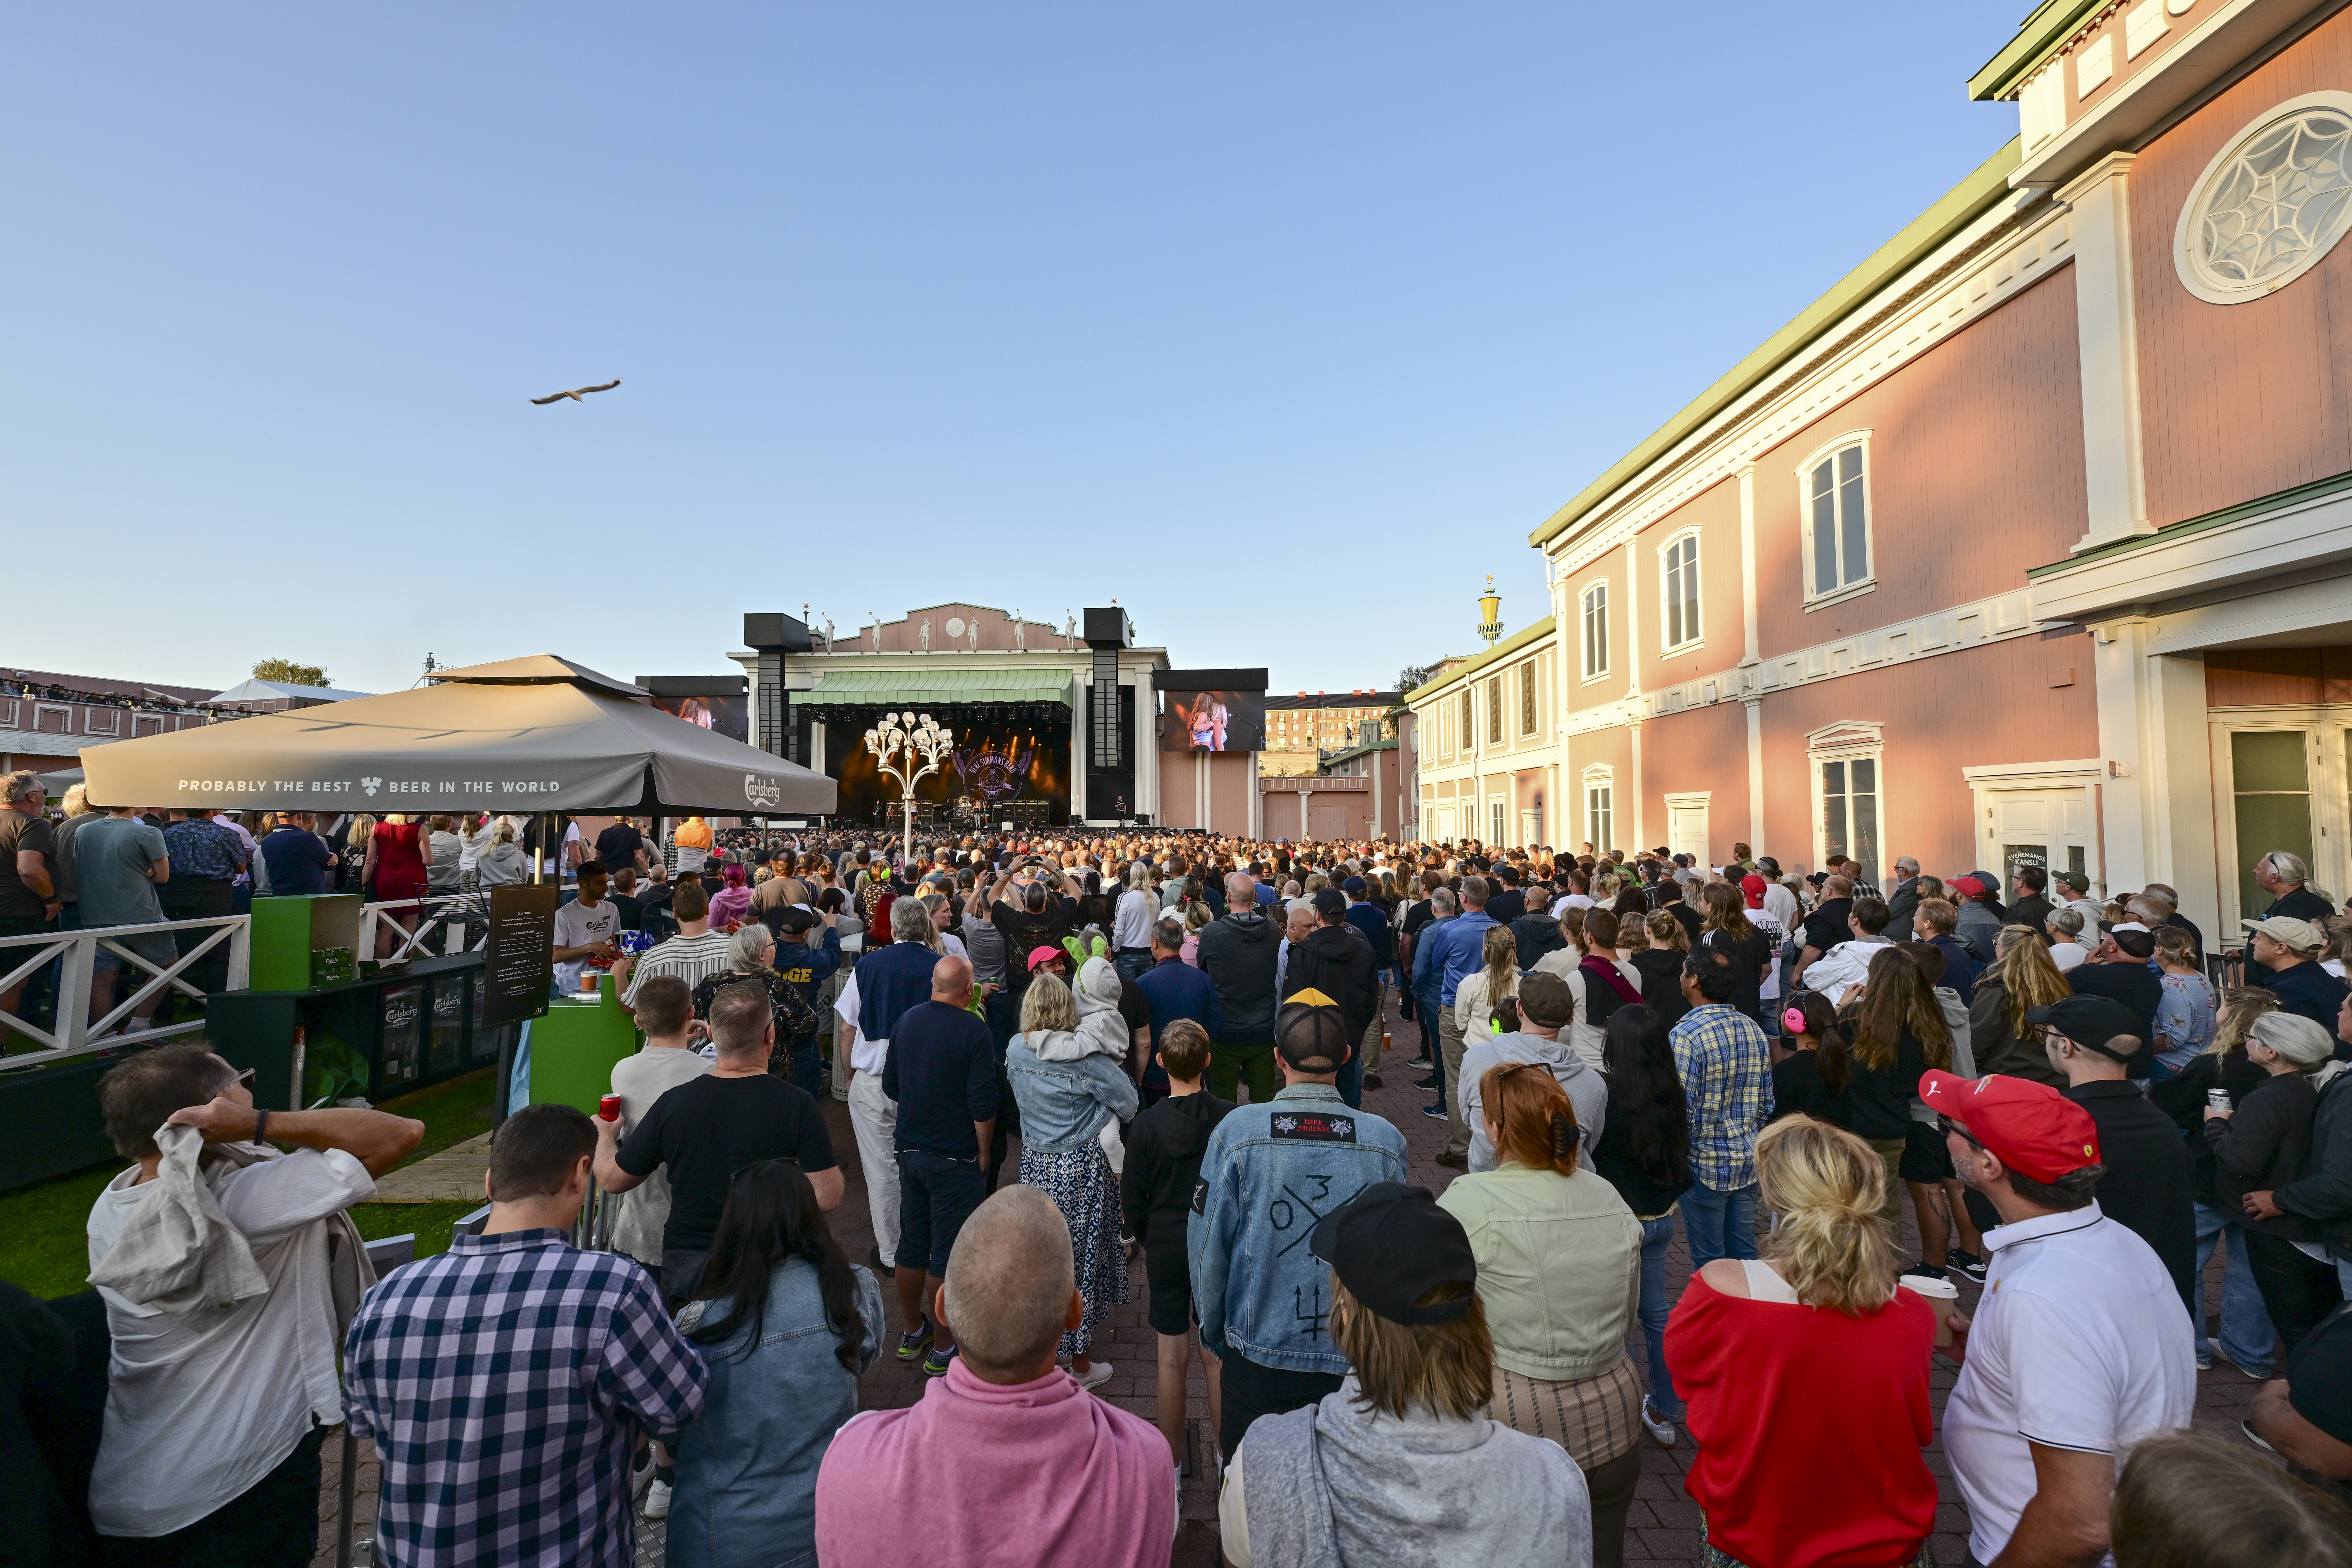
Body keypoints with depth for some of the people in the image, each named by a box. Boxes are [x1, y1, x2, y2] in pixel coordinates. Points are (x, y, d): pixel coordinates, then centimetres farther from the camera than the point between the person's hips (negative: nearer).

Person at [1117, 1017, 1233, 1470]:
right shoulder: (1231, 1118, -15)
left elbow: (1133, 1201, -7)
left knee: (1173, 1360, 13)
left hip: (1166, 1250, -1)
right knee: (1216, 1356, 16)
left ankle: (1172, 1464, 29)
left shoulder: (1146, 1125, -16)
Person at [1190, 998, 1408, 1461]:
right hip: (1353, 1358, 1)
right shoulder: (1385, 1141, -14)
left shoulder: (1236, 1133, -18)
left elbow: (1207, 1245, -9)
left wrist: (1214, 1334, 8)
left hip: (1258, 1349, -1)